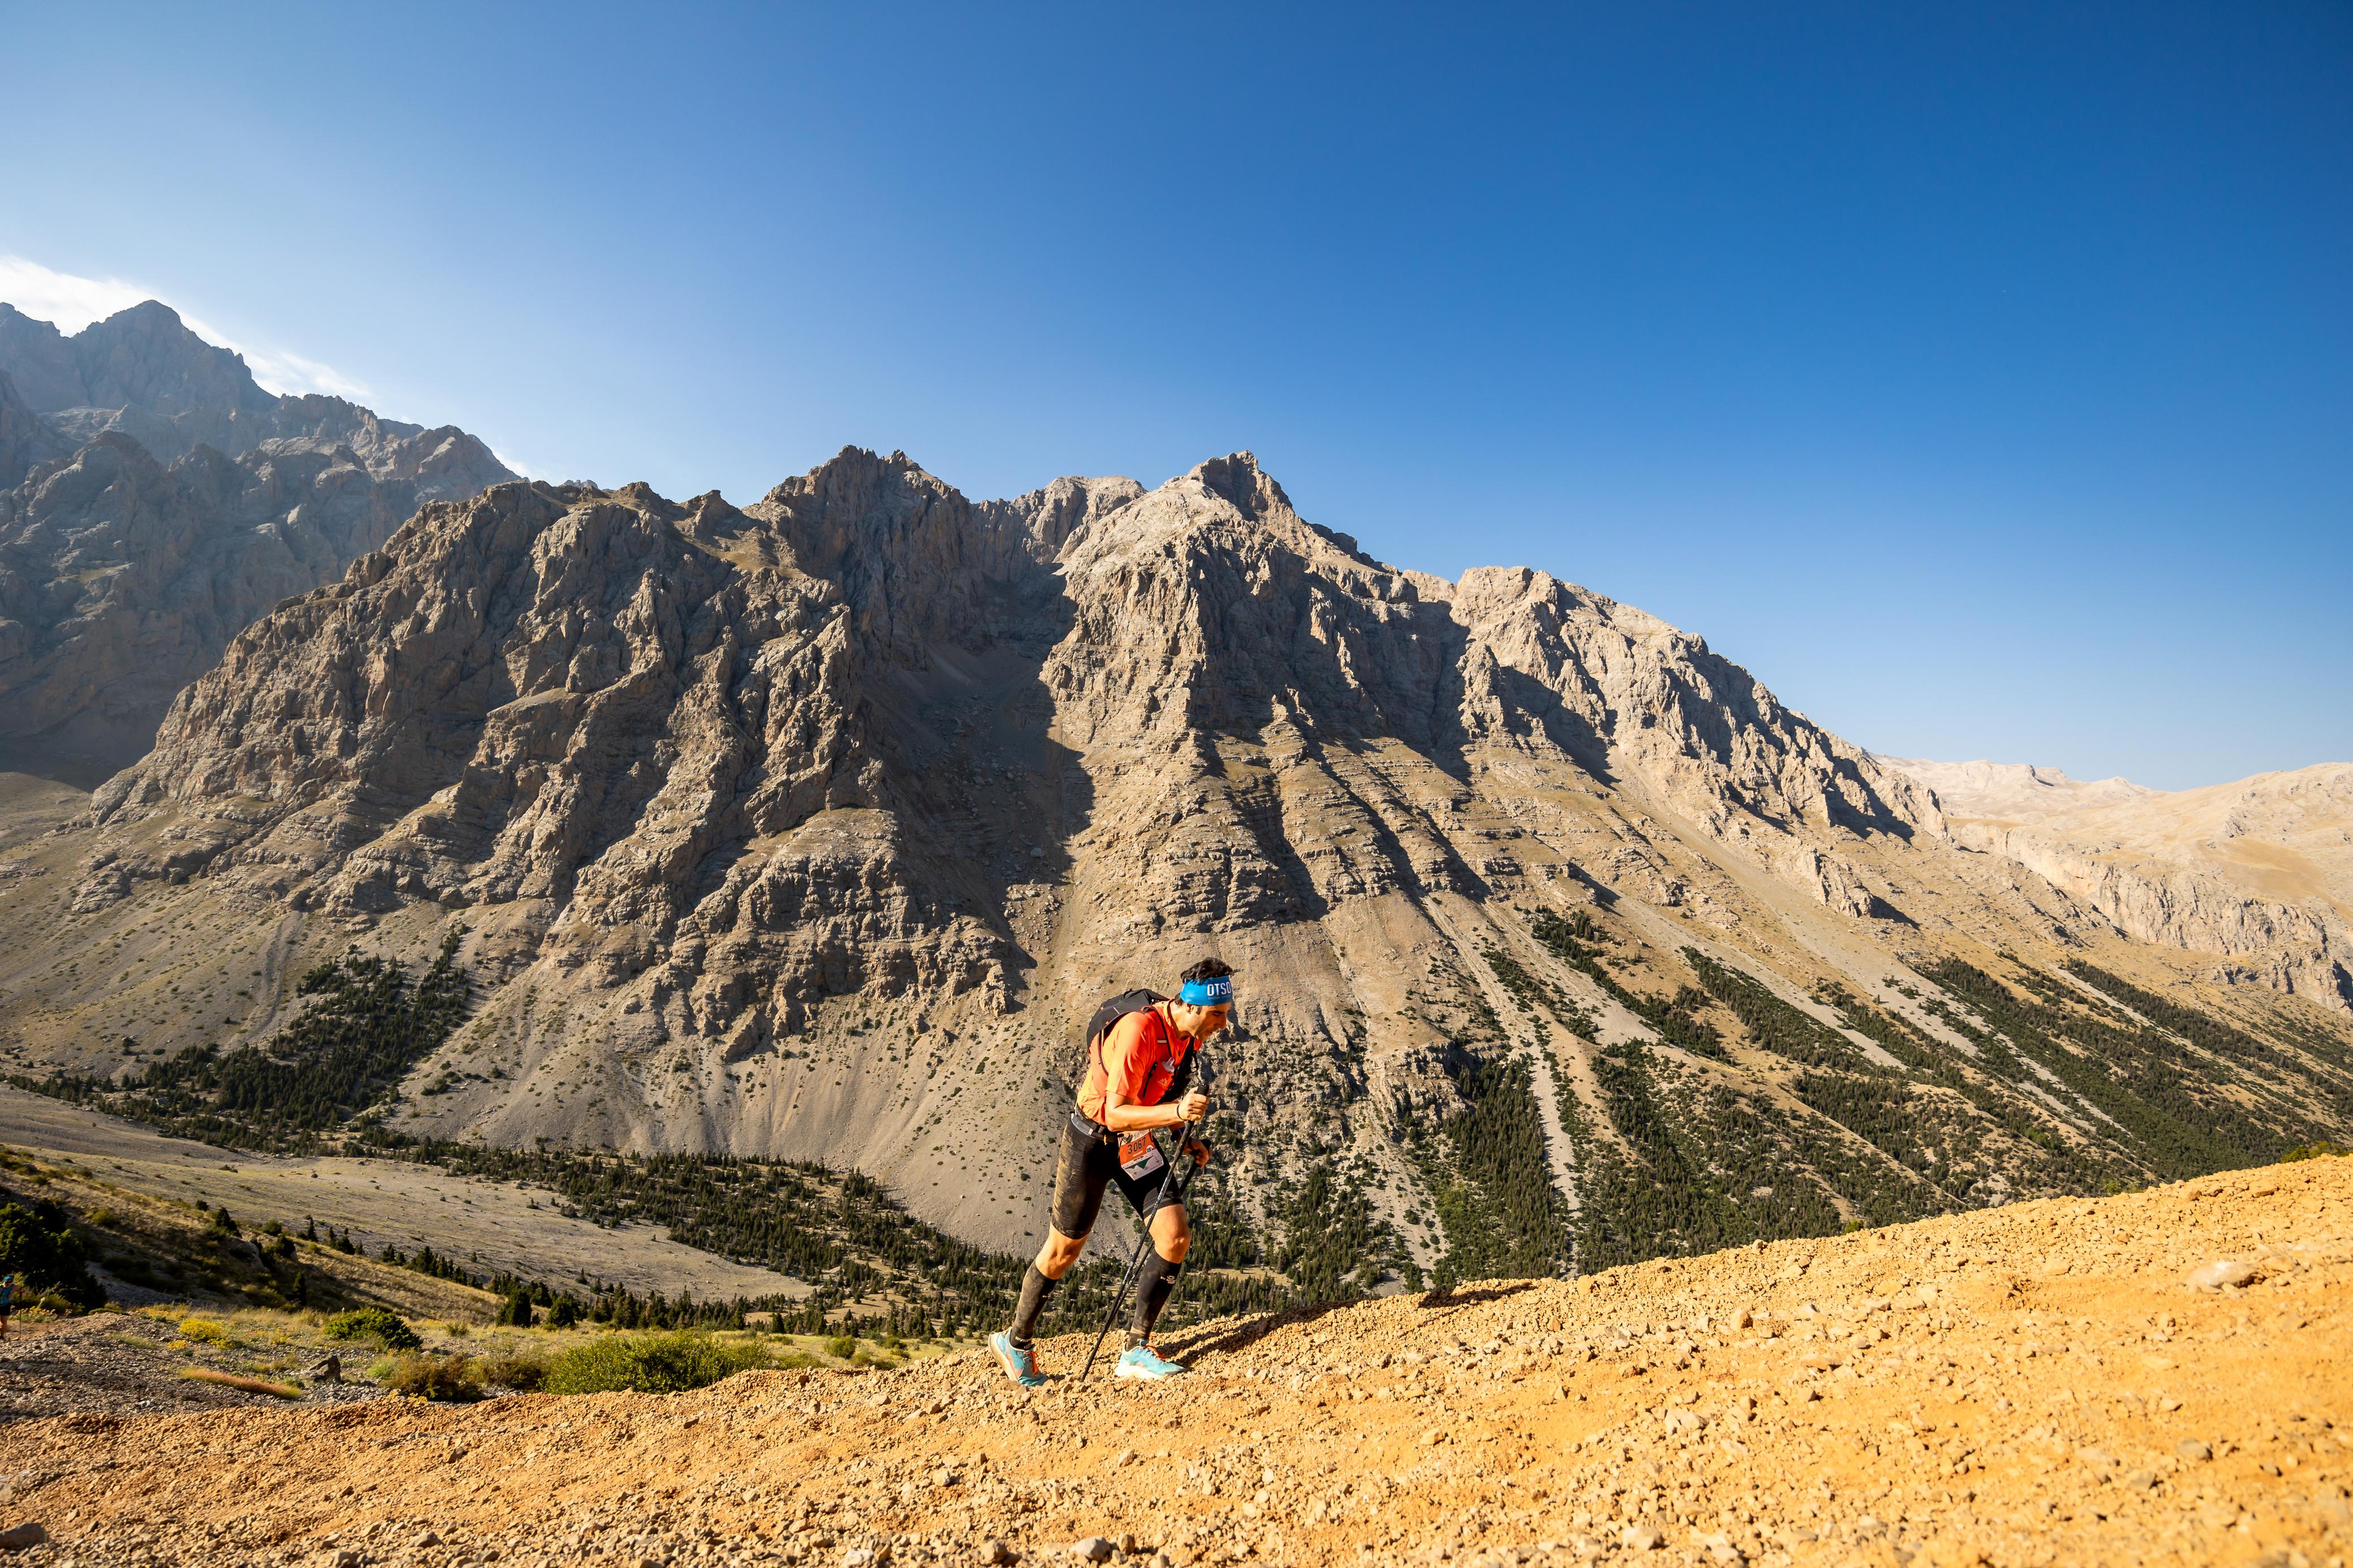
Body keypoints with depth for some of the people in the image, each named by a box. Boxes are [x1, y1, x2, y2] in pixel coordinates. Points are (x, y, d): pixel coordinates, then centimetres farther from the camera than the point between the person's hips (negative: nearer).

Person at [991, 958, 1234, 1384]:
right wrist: (1177, 1112, -43)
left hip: (1137, 1142, 7)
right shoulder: (1139, 1030, -31)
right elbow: (1115, 1113, -32)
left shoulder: (1187, 1032, -5)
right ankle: (1015, 1342, 33)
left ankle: (1136, 1351, 8)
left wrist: (1185, 1138, 2)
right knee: (1063, 1251, 8)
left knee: (1176, 1237, -6)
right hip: (1092, 1140, -7)